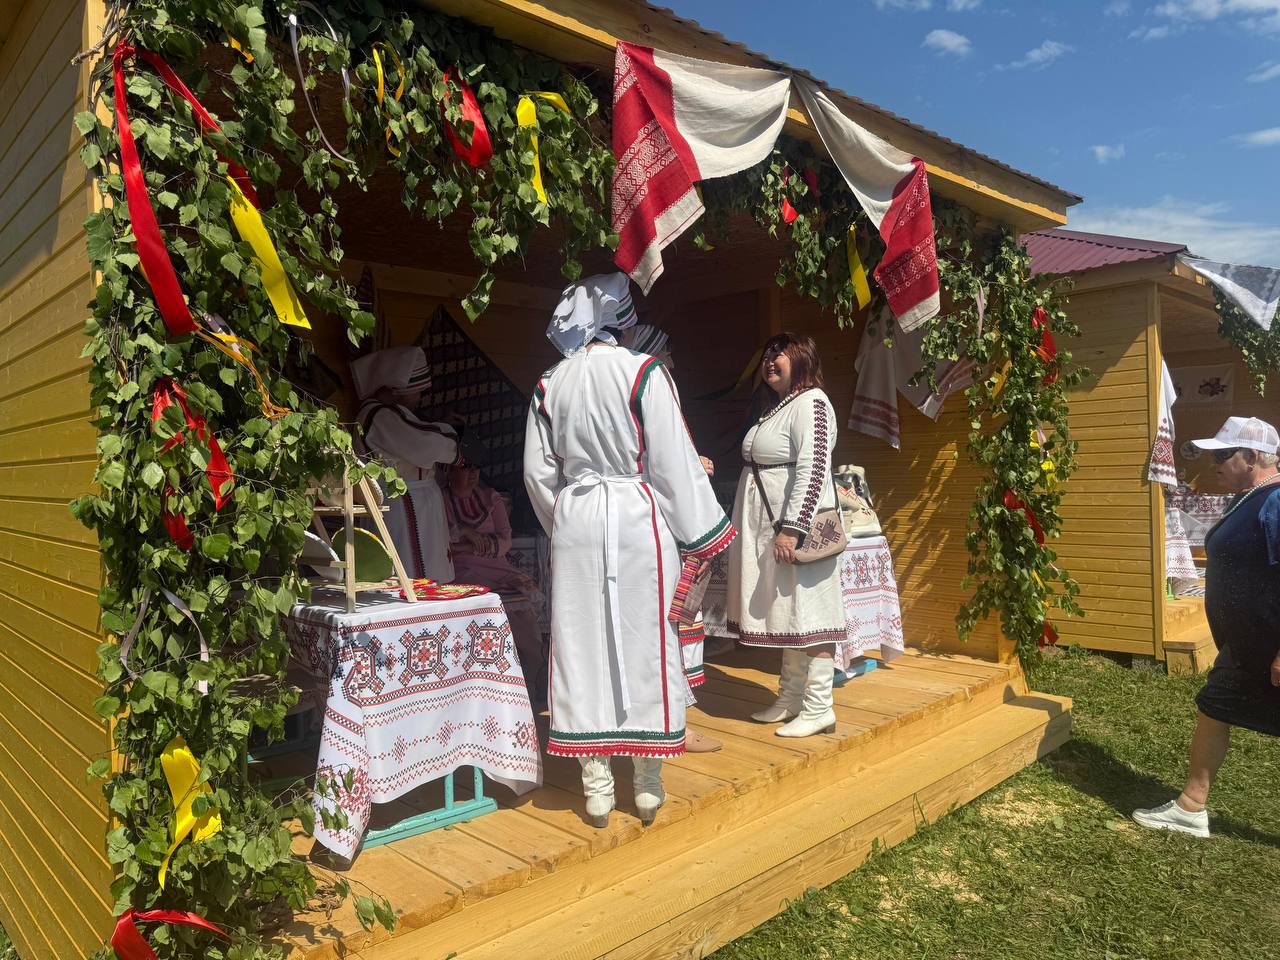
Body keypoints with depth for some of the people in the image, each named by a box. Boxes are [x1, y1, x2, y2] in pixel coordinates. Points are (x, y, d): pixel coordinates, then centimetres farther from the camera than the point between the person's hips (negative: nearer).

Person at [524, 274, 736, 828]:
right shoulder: (643, 373, -9)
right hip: (637, 518, -3)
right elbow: (674, 461, -9)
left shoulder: (550, 384, 4)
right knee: (644, 644, 7)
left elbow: (539, 471, 8)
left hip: (575, 520, 4)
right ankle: (648, 784, 18)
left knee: (583, 647, 9)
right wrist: (699, 536, -1)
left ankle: (596, 786, 17)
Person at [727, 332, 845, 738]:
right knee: (787, 615, 14)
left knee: (808, 613, -4)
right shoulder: (776, 406, 18)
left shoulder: (811, 402, -10)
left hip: (798, 528, -9)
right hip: (770, 529, 9)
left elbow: (813, 469, -20)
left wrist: (792, 529, -24)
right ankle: (790, 699, 23)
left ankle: (818, 708, 4)